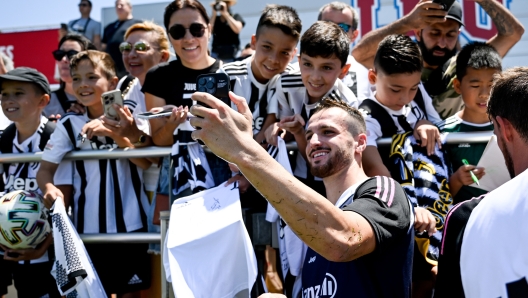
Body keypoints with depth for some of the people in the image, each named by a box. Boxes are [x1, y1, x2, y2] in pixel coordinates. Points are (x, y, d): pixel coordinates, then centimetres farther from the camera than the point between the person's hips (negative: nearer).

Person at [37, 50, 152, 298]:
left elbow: (146, 162, -10)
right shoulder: (69, 125, 1)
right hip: (88, 228, 1)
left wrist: (115, 134, -22)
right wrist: (50, 189, -23)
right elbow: (45, 169, -1)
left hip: (131, 225, 0)